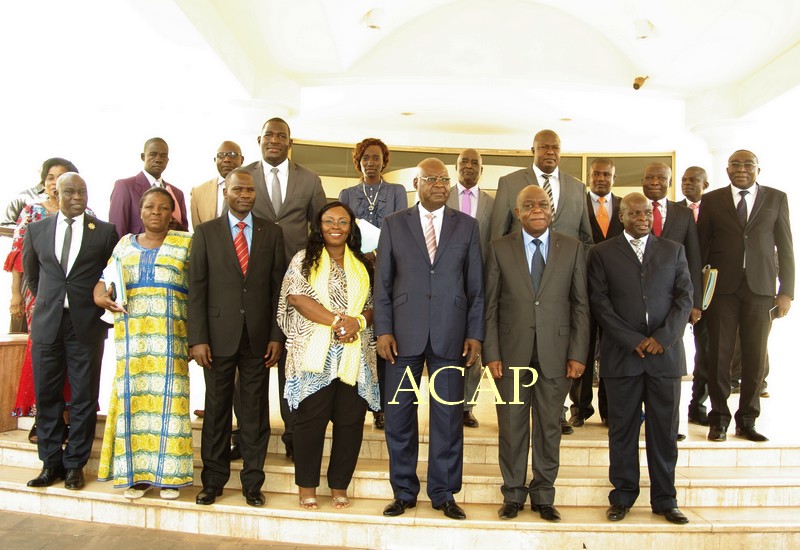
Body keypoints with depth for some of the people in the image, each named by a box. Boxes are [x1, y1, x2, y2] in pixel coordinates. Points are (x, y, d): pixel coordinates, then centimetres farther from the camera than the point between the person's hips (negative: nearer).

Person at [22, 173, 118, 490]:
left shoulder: (105, 231, 1)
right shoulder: (36, 230, 8)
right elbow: (31, 273, 20)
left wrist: (102, 301, 5)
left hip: (87, 324, -2)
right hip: (47, 323, 2)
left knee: (84, 398, 3)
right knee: (46, 395, 7)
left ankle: (74, 464, 15)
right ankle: (51, 463, 19)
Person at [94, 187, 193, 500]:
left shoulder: (186, 242, 7)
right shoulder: (125, 243, 18)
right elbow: (104, 280, 20)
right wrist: (100, 296, -5)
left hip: (171, 332, -3)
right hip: (132, 331, 3)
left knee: (168, 396, -3)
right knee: (133, 395, 1)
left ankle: (168, 473, 4)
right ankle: (137, 473, 9)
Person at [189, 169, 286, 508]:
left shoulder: (272, 233, 7)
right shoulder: (206, 233, 4)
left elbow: (278, 287, 4)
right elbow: (196, 288, 0)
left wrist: (277, 336, -1)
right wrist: (197, 338, -7)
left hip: (258, 336, 1)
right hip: (219, 335, -1)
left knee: (255, 410, 7)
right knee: (217, 409, 9)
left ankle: (252, 482, 20)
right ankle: (213, 480, 23)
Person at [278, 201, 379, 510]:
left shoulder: (363, 265, 14)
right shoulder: (304, 260, 5)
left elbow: (374, 305, 9)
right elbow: (297, 297, -9)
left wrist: (357, 322, -13)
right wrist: (337, 320, -17)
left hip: (356, 357, 3)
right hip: (315, 355, -3)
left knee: (350, 420, 4)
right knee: (311, 419, 1)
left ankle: (340, 485, 17)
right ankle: (307, 485, 14)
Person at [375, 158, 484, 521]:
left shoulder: (467, 226, 8)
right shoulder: (394, 224, 7)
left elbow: (476, 285, 6)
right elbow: (382, 282, 4)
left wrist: (475, 334, 0)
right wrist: (383, 330, -4)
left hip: (450, 336, 0)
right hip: (404, 334, 0)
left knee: (448, 416, 6)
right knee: (399, 415, 7)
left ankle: (444, 494, 21)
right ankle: (404, 491, 23)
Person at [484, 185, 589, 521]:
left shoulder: (572, 248, 5)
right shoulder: (500, 249, 3)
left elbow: (580, 304, 4)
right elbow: (491, 305, 1)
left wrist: (578, 354, -2)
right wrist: (491, 353, -5)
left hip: (555, 352, 1)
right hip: (511, 352, 0)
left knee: (549, 427, 9)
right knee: (512, 426, 7)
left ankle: (543, 496, 24)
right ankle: (513, 495, 23)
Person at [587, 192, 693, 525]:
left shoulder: (673, 251, 13)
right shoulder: (602, 253, 5)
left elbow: (684, 298, 6)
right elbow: (599, 302, -3)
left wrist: (663, 337, -8)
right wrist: (633, 341, -10)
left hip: (665, 353, 2)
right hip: (622, 355, -2)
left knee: (664, 431, 7)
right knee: (623, 430, 5)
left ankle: (664, 500, 20)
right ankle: (623, 497, 18)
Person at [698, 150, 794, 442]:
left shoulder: (776, 198, 8)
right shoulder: (712, 200, 7)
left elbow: (785, 247, 7)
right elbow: (700, 246, 6)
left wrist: (786, 291, 0)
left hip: (760, 287, 1)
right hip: (722, 287, 0)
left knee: (755, 356, 4)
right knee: (719, 354, 2)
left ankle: (747, 420, 18)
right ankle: (719, 419, 15)